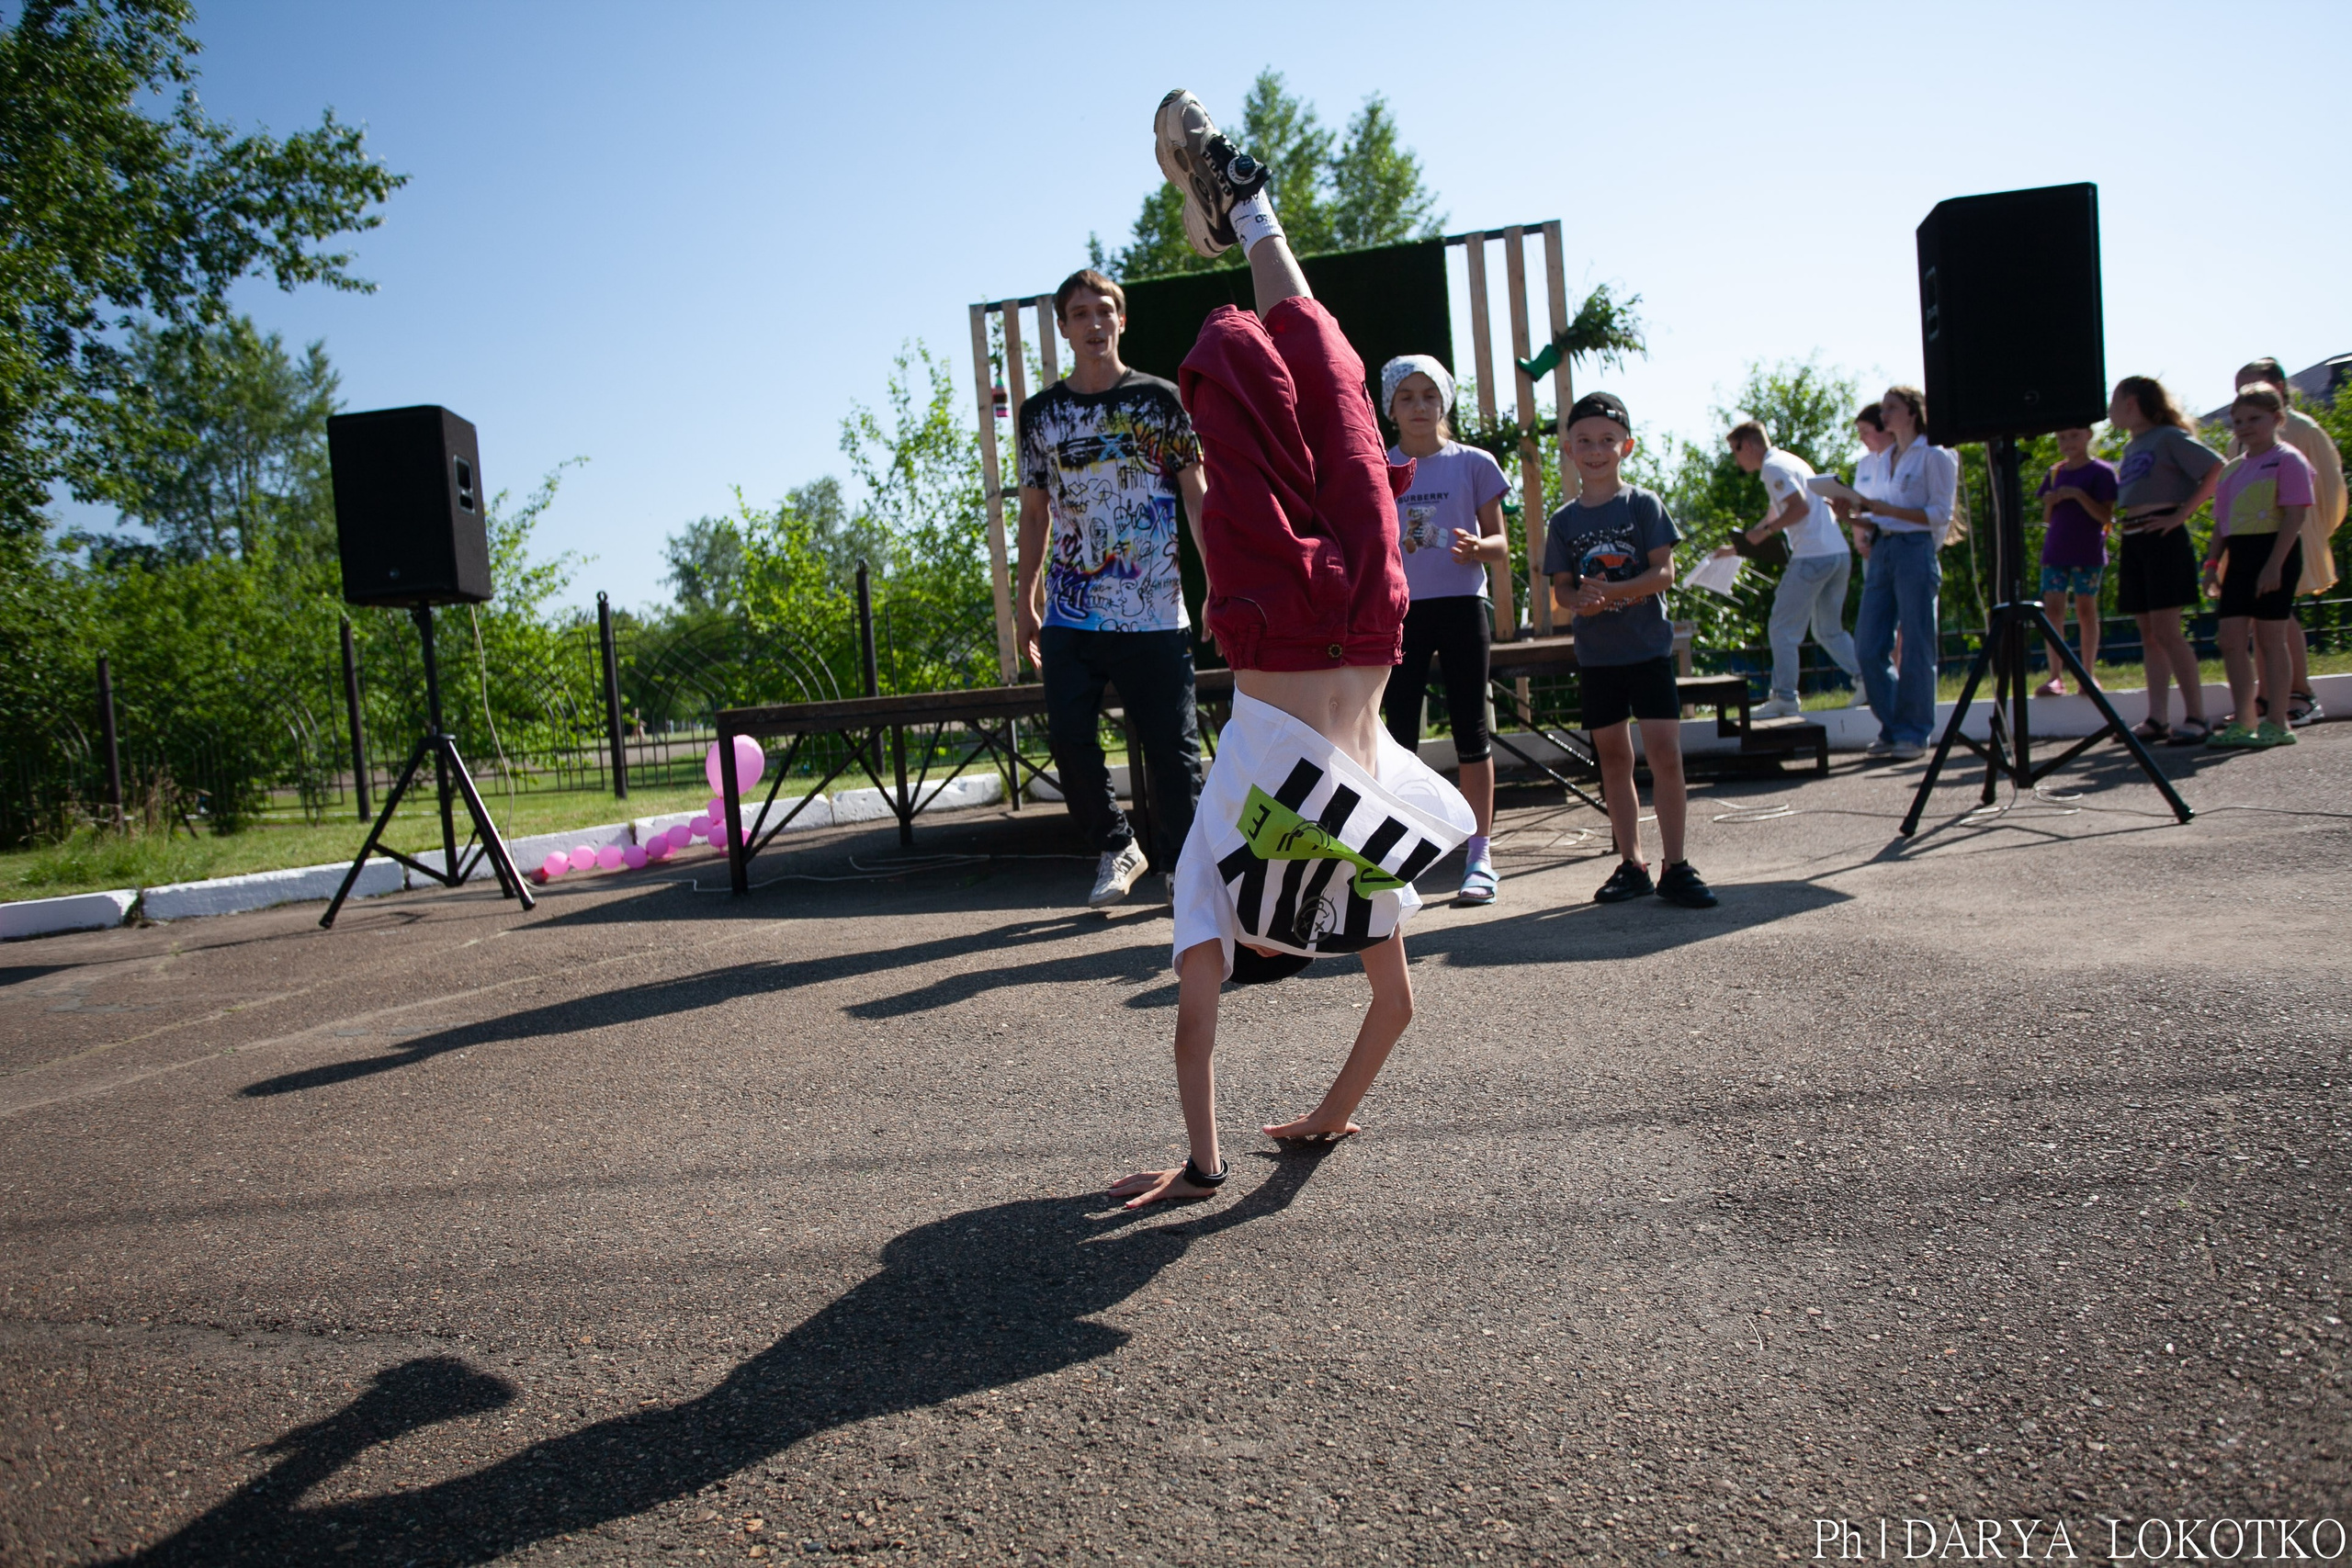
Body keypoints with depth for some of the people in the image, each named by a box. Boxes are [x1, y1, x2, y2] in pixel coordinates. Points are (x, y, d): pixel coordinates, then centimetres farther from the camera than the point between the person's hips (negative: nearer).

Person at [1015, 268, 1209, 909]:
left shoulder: (1160, 400, 5)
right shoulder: (1040, 412, 12)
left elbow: (1197, 498, 4)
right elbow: (1034, 513, 16)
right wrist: (1024, 601, 13)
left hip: (1154, 613, -2)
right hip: (1068, 614, 2)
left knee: (1172, 745, 0)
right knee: (1069, 738, -3)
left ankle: (1181, 863, 18)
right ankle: (1116, 848, 19)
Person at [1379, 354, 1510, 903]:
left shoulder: (1473, 464, 4)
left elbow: (1500, 545, 3)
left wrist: (1477, 547, -17)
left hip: (1461, 605, -1)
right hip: (1399, 609, 1)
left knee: (1470, 728, 1)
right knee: (1400, 730, 1)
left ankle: (1479, 857, 7)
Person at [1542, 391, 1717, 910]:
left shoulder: (1644, 505, -1)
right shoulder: (1563, 520, 6)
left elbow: (1664, 573, -7)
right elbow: (1561, 590, 3)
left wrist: (1614, 592, -22)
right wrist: (1580, 600, -19)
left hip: (1648, 647, -2)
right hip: (1595, 654, 3)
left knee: (1665, 753, -7)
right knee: (1614, 758, 7)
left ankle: (1675, 867, 2)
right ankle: (1631, 865, 17)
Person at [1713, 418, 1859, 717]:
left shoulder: (1773, 467, -7)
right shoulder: (1790, 462, 24)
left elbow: (1800, 506, -20)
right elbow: (1777, 514, 32)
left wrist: (1766, 531, -10)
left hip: (1812, 557, -9)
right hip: (1840, 554, 9)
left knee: (1784, 630, -1)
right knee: (1829, 630, 18)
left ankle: (1785, 699, 0)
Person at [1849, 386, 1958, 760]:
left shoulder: (1934, 456, -1)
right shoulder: (1883, 460, 19)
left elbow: (1940, 514, -8)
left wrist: (1886, 509, -17)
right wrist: (1863, 516, 2)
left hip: (1916, 550, -7)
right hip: (1881, 551, 7)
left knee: (1915, 648, -3)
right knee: (1868, 648, 1)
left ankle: (1914, 733, 4)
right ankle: (1892, 727, 12)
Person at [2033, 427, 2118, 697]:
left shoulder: (2101, 471, -2)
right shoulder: (2055, 473, 12)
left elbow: (2105, 516, -9)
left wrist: (2078, 495, -19)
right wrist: (2049, 502, -6)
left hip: (2087, 552, -4)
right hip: (2055, 552, 4)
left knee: (2086, 610, 2)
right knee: (2052, 609, -6)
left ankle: (2088, 674, 10)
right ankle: (2055, 677, -8)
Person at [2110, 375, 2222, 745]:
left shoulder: (2169, 437, -4)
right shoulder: (2131, 447, 18)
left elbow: (2216, 469, -13)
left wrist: (2182, 514, -15)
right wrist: (2120, 525, 7)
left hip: (2162, 538, -8)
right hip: (2131, 542, 8)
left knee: (2165, 631, -11)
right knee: (2148, 634, 6)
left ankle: (2196, 717, -7)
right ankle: (2157, 718, 8)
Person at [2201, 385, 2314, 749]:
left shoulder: (2287, 460, -5)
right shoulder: (2232, 468, 16)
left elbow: (2295, 515, -13)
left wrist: (2274, 564, -20)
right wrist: (2213, 561, 9)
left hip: (2274, 550, -7)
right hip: (2239, 556, 7)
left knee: (2270, 637, -4)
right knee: (2231, 638, 2)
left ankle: (2276, 723, 2)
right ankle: (2242, 722, 8)